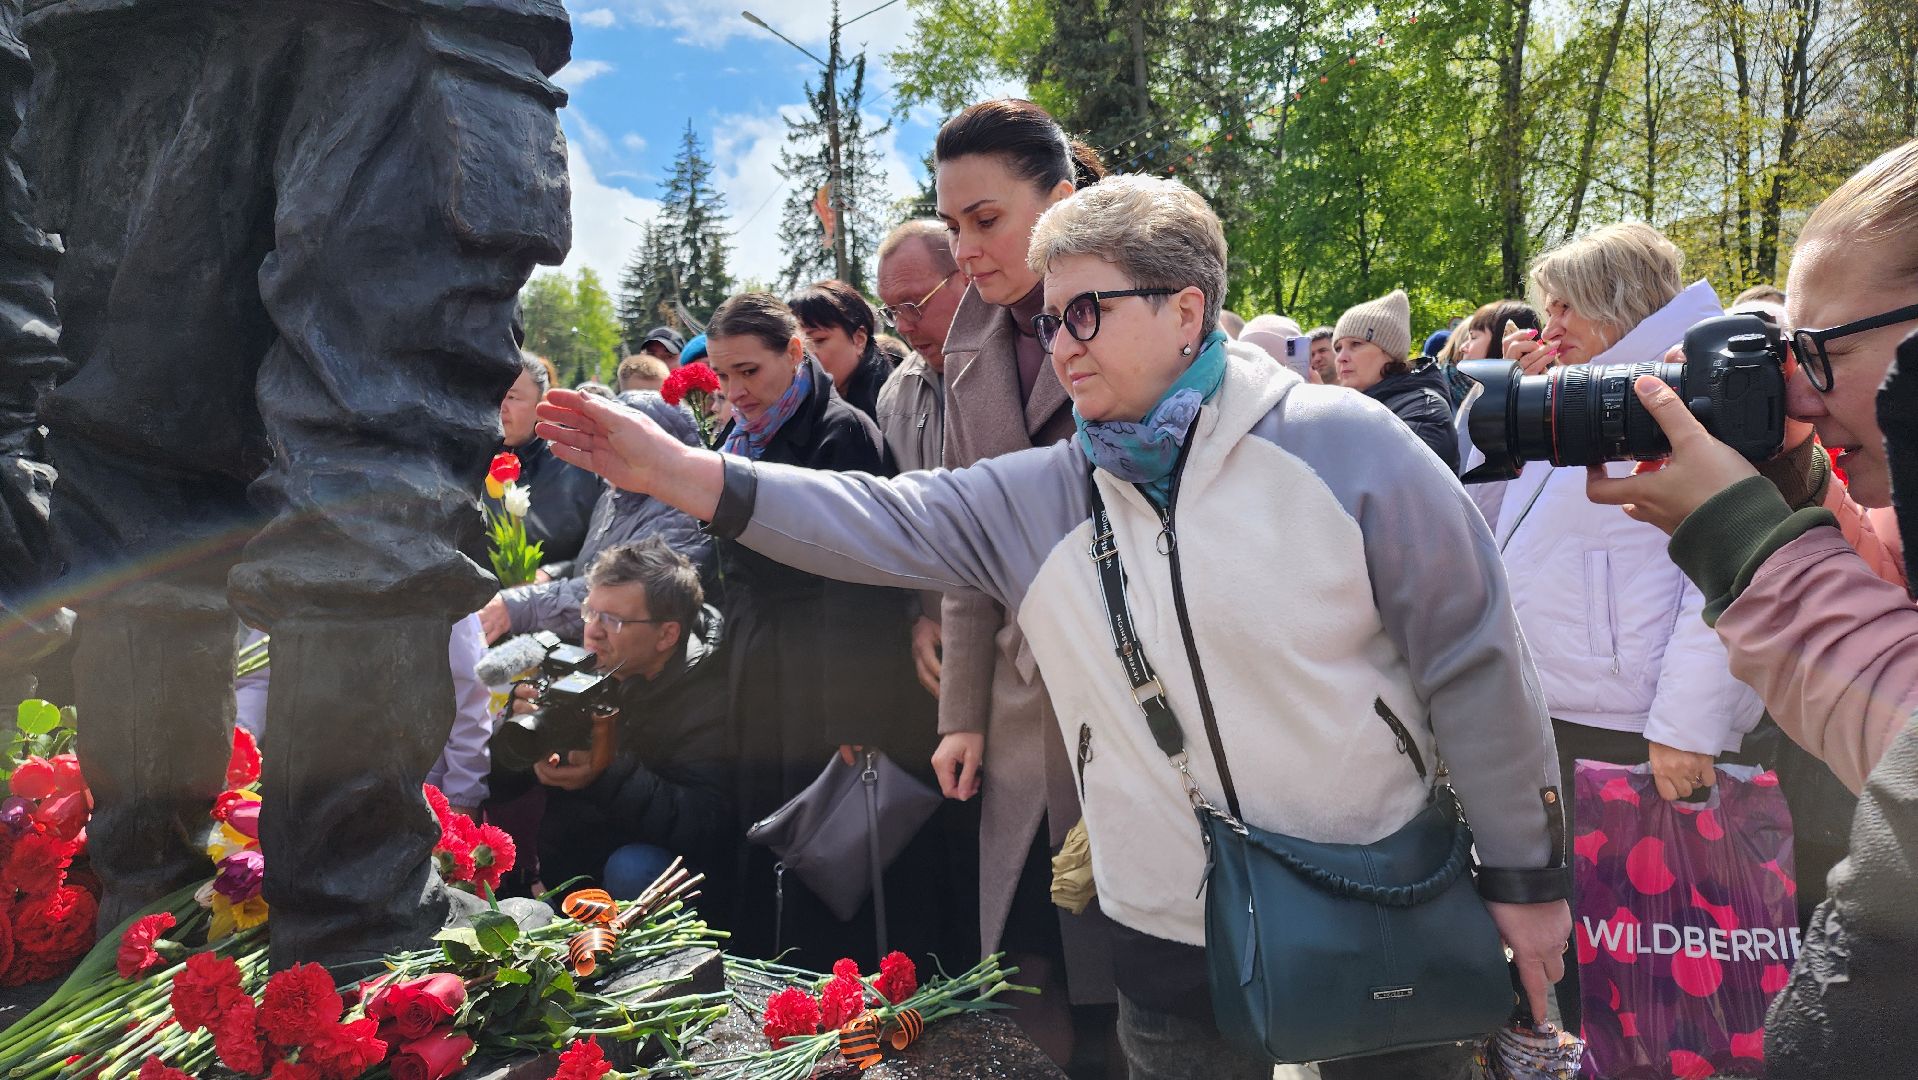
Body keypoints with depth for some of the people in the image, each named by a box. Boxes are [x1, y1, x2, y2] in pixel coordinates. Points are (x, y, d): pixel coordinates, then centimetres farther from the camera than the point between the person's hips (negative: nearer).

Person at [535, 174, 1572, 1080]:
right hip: (1174, 937, 3)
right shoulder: (1039, 495, -1)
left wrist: (1524, 875, -4)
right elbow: (883, 522, -6)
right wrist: (678, 471, -17)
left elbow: (1469, 662, -8)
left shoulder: (1341, 443, -12)